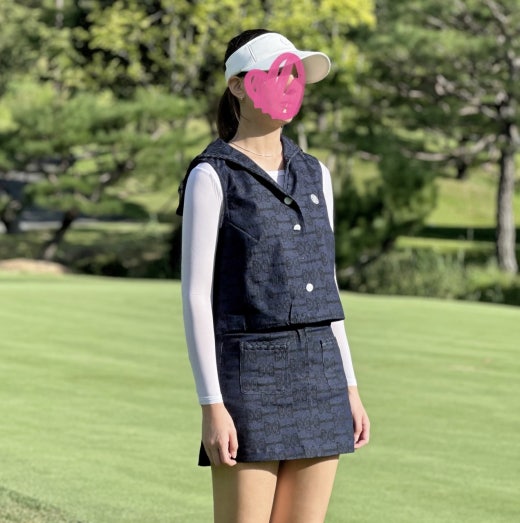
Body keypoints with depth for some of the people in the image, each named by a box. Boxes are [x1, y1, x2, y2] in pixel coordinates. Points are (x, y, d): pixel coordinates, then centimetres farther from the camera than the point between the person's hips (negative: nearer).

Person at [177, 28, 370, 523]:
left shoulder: (313, 174, 13)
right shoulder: (211, 177, -7)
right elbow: (196, 296, -10)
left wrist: (348, 388, 13)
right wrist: (211, 406, -16)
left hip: (317, 376, 6)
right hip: (248, 378, -6)